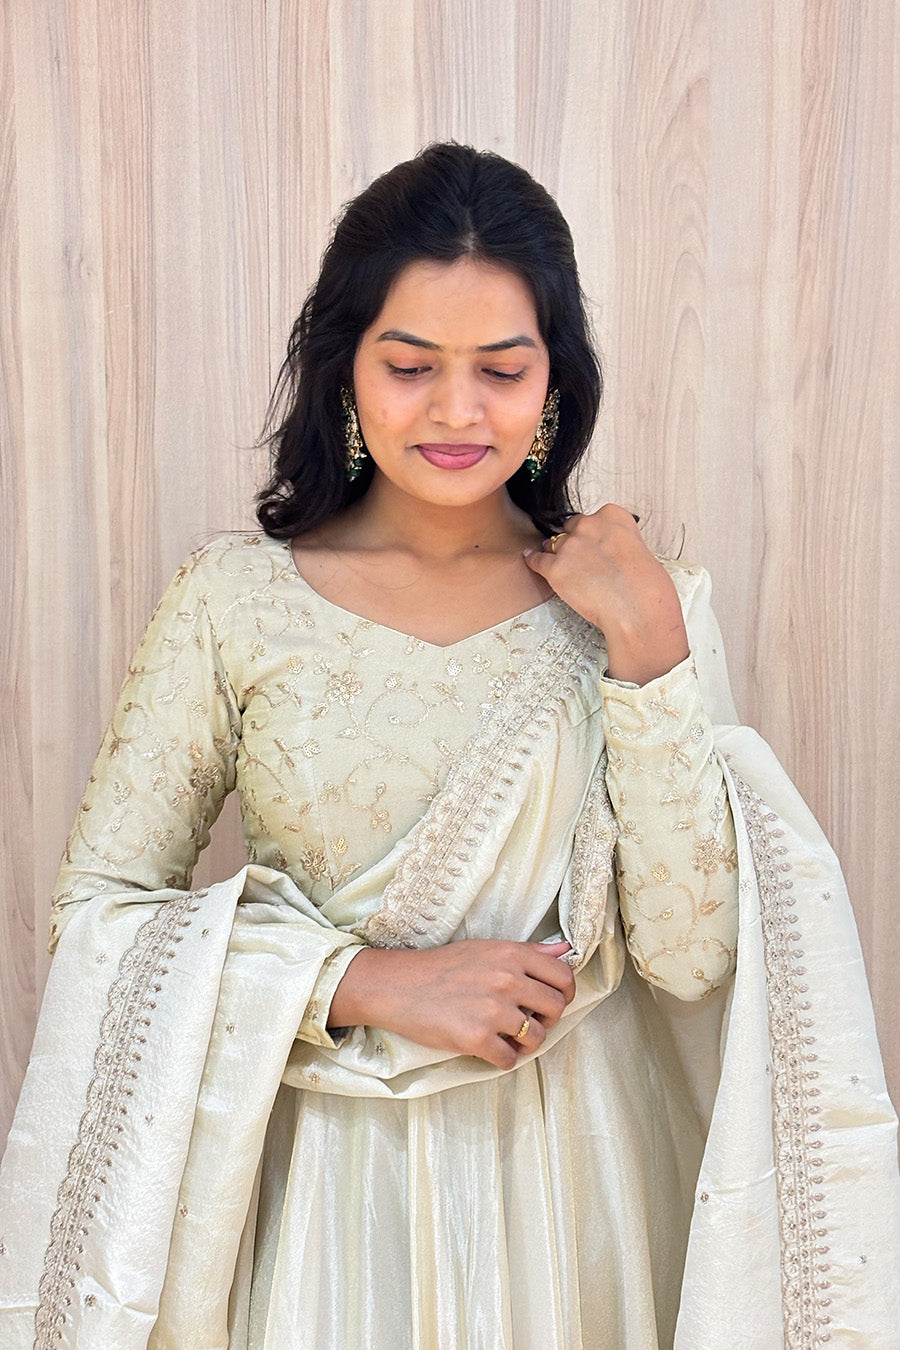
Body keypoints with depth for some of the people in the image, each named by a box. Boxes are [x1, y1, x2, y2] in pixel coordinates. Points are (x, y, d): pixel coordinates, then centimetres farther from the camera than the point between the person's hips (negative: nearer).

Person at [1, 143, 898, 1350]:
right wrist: (374, 981, -17)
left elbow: (688, 955, -11)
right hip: (326, 1170, -1)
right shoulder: (237, 601, -10)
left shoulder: (638, 604, -6)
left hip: (566, 1165, 2)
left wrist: (652, 650, -18)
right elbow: (100, 907, -8)